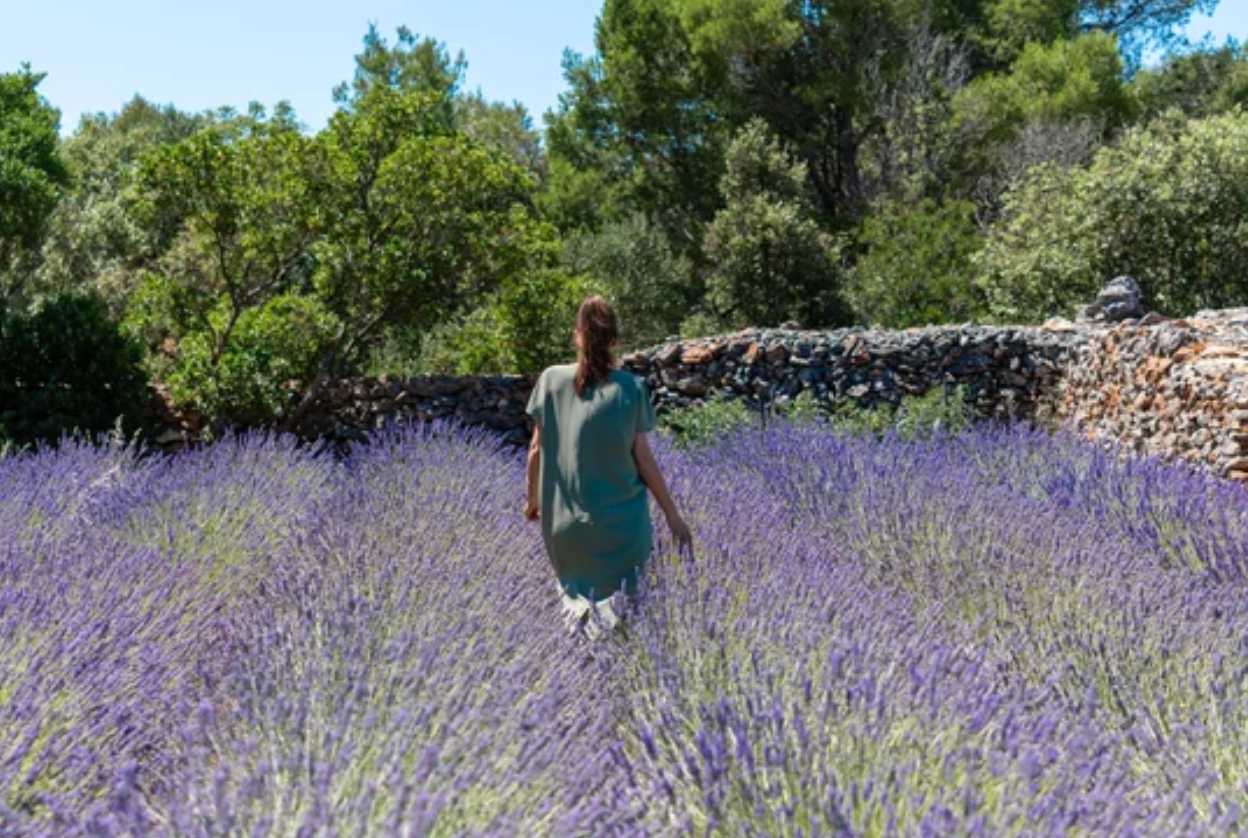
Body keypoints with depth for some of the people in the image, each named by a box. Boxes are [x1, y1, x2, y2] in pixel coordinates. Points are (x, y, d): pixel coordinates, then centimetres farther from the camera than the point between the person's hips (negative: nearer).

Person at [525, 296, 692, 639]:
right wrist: (672, 514, 5)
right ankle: (613, 597, -7)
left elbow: (537, 448, 1)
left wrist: (532, 498, 17)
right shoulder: (631, 389, -8)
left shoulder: (551, 380, -4)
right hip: (619, 519, -2)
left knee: (575, 585, 22)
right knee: (620, 587, 13)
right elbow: (643, 458, -5)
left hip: (564, 522, 2)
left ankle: (577, 603, 3)